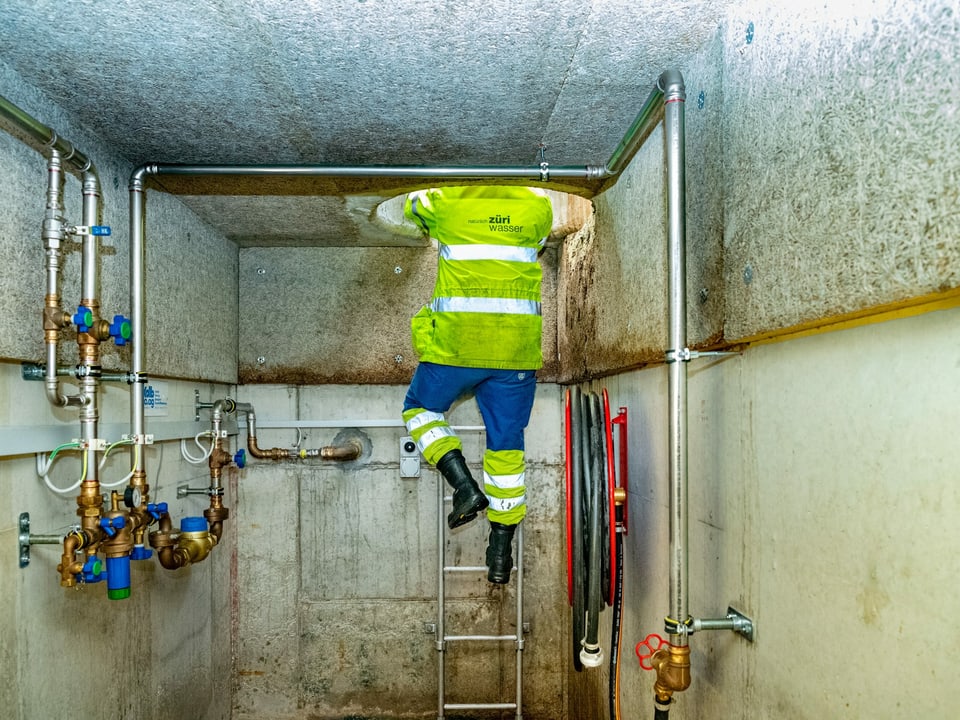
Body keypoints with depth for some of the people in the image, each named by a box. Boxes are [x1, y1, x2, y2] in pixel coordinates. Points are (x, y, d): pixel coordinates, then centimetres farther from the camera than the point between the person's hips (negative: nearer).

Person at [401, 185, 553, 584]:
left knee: (421, 409, 22)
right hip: (517, 347, 3)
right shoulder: (538, 206, 6)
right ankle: (500, 554, 16)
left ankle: (465, 486, 3)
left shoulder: (446, 201, 1)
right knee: (506, 442, 10)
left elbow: (411, 204, 23)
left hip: (456, 342, -2)